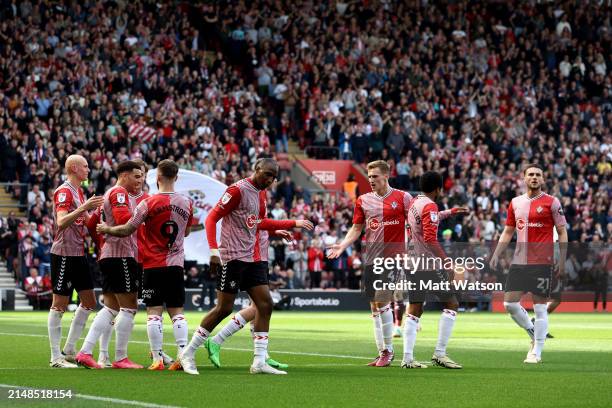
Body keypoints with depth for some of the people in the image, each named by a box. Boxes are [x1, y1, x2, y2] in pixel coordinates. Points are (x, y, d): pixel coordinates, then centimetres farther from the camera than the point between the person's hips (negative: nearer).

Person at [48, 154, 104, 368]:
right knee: (59, 305, -5)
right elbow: (61, 222, -26)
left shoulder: (79, 192, 16)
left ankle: (69, 350, 18)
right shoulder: (64, 192, -13)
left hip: (79, 254, 10)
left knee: (89, 302, 11)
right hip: (64, 253, -10)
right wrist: (83, 208, -35)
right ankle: (56, 357, -1)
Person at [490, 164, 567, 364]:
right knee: (510, 303, 0)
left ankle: (536, 352, 4)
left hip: (542, 263, -5)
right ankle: (533, 333, 22)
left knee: (540, 307, -3)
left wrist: (562, 261, -7)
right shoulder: (515, 203, 11)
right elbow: (508, 231, 19)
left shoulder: (551, 203, -2)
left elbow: (562, 233, -1)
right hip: (519, 262, 5)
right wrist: (496, 254, 8)